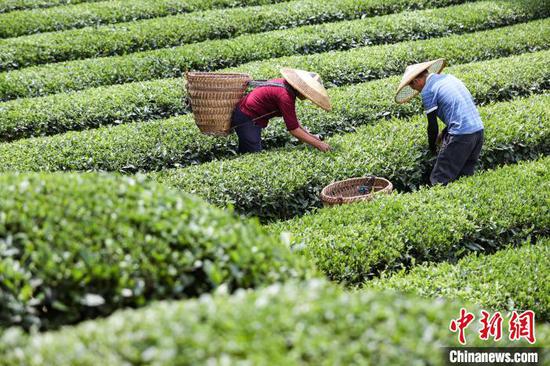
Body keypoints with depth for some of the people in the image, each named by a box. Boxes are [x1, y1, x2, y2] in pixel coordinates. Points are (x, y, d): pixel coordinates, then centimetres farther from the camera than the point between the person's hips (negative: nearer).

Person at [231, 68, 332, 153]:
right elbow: (294, 130, -25)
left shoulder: (284, 83, 0)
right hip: (246, 118, -10)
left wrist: (311, 137, 2)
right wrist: (319, 144, -22)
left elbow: (293, 121, 7)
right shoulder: (285, 95, -27)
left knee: (245, 153, 16)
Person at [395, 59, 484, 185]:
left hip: (461, 135, -8)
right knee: (465, 175, 15)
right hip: (478, 129, 9)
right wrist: (444, 134, 22)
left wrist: (432, 148, 13)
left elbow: (432, 126, -3)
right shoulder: (449, 77, 19)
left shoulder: (427, 91, -5)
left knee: (439, 180, -3)